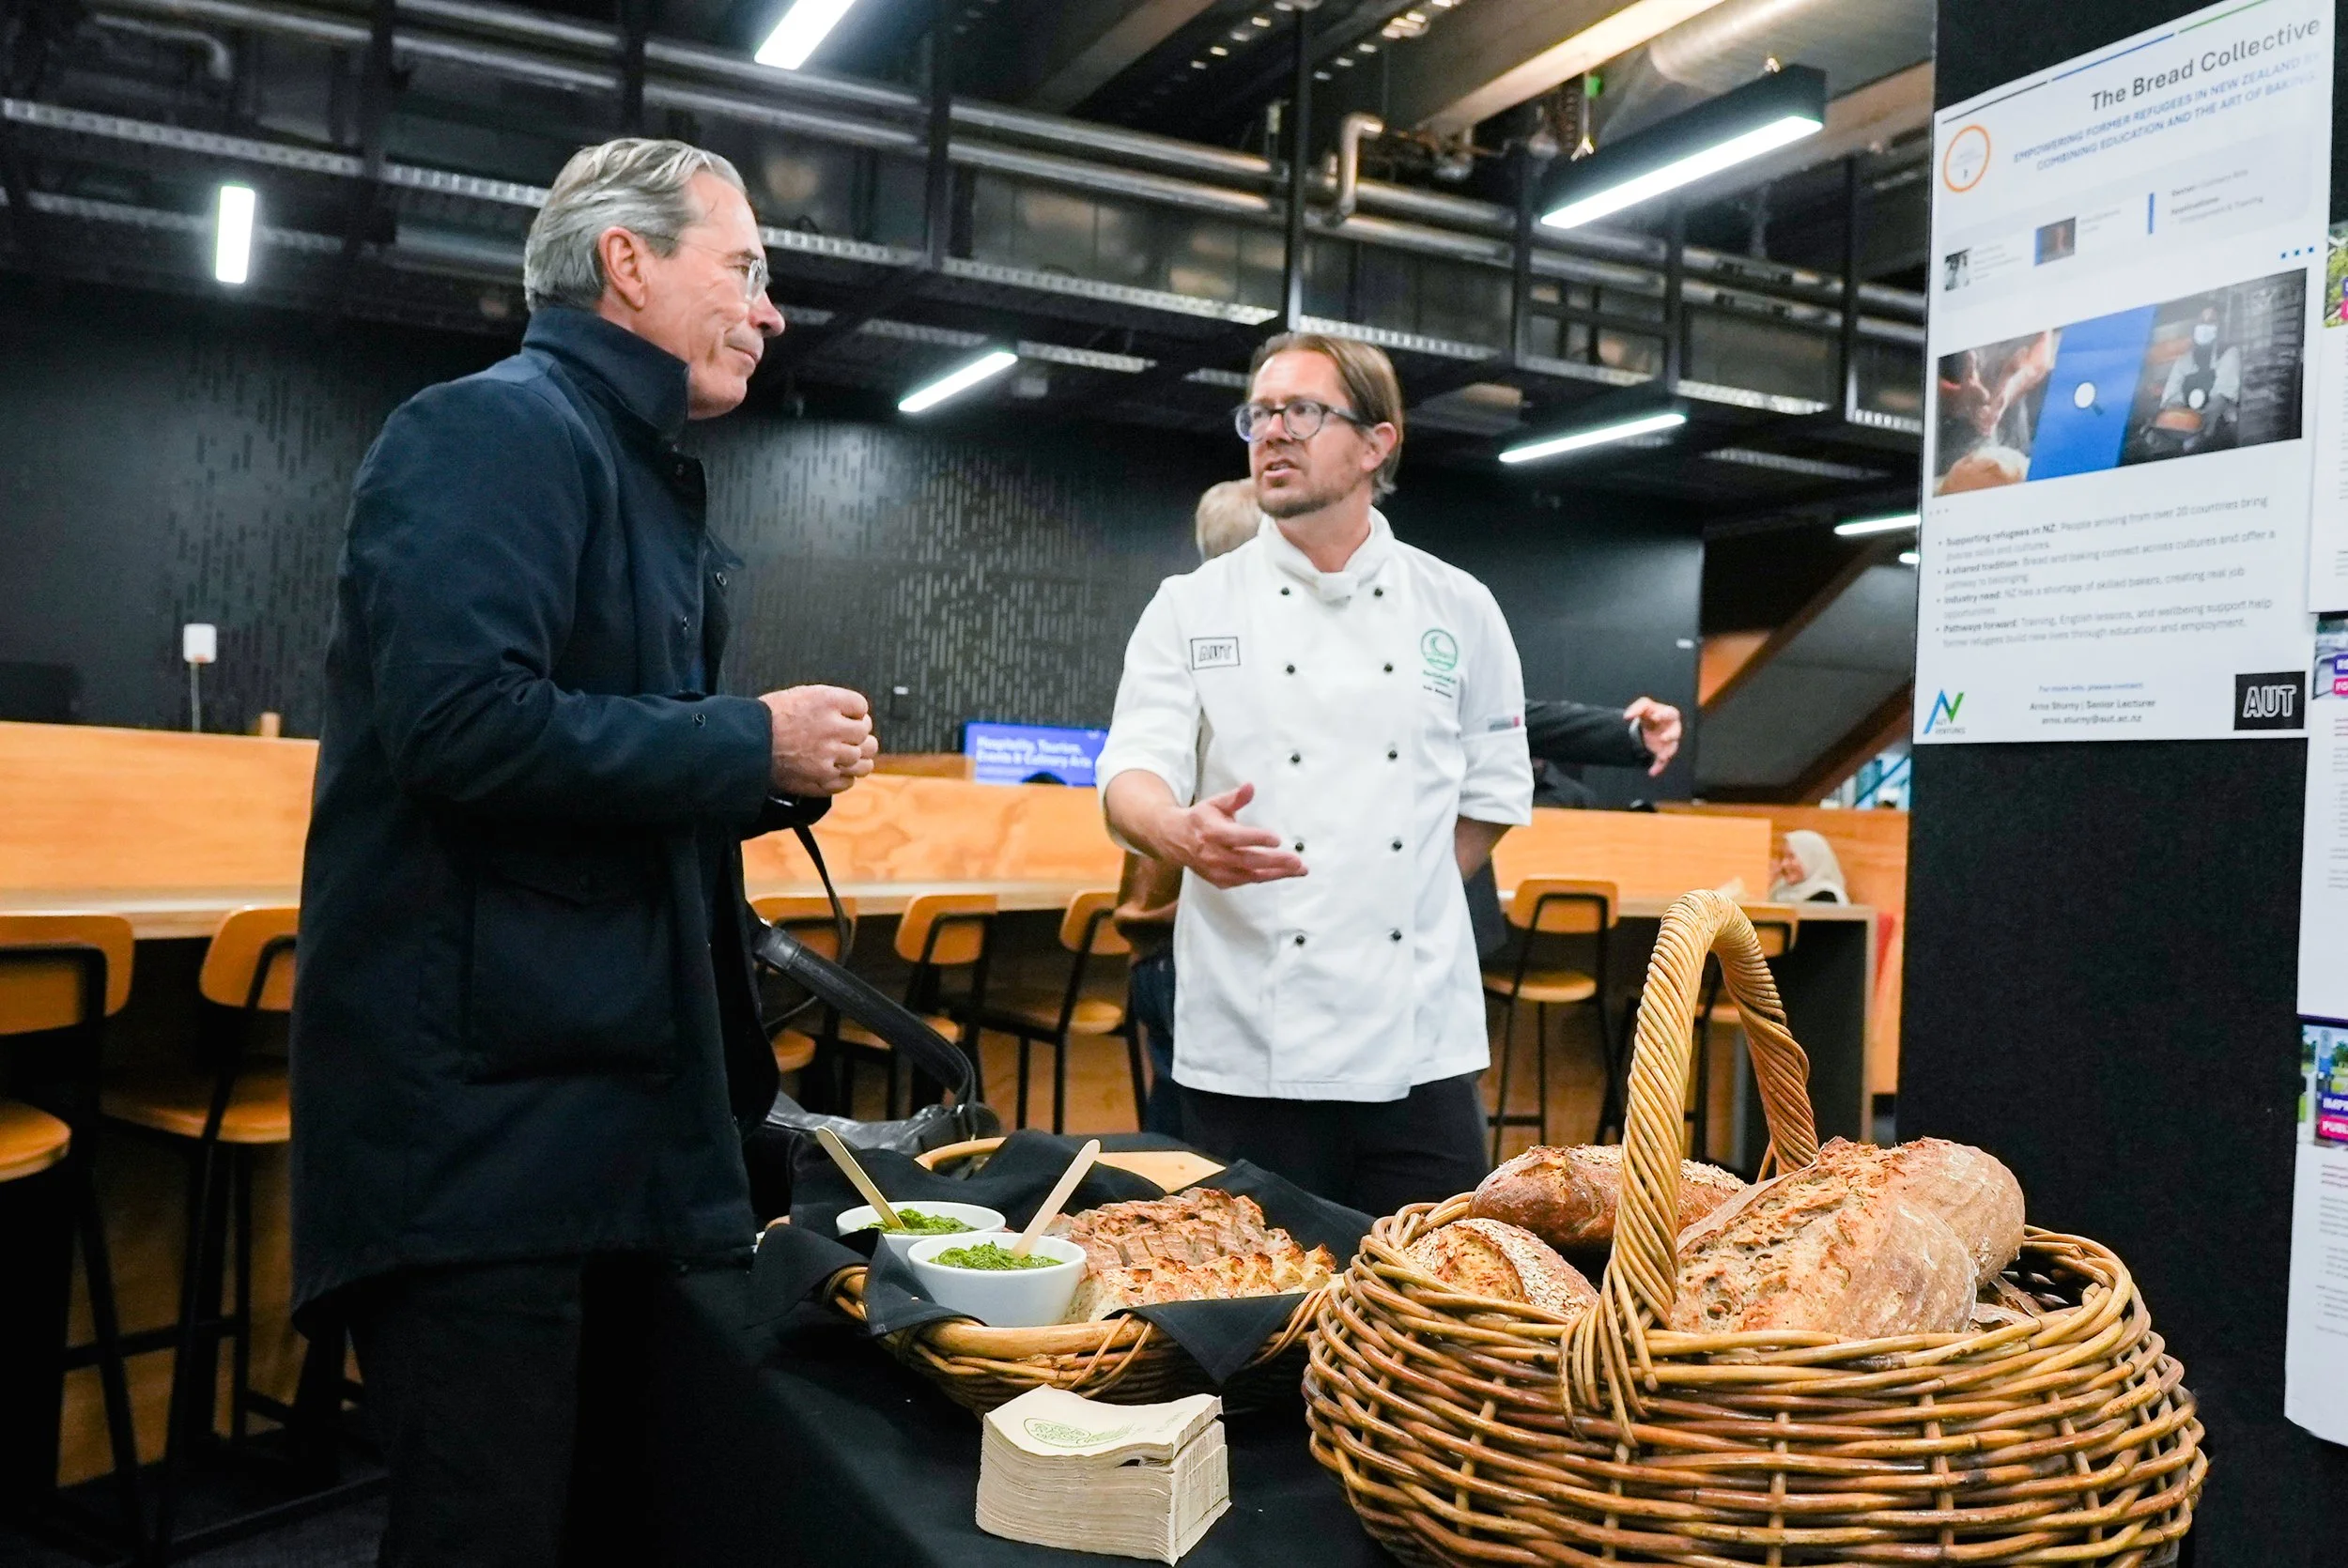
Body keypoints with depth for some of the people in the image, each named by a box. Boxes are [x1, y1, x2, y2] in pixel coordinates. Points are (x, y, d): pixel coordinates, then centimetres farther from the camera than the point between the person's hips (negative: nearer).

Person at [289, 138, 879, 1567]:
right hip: (483, 1109, -10)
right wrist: (750, 745, -16)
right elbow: (460, 722, -25)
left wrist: (780, 773, 6)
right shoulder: (498, 430, -10)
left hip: (603, 1098, 10)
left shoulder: (641, 469, 19)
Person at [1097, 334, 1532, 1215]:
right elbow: (1131, 778, -7)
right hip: (1251, 1051, -1)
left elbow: (1493, 791, 14)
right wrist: (1183, 834, -29)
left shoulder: (1458, 609, 7)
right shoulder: (1193, 607, 3)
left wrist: (1408, 907, 5)